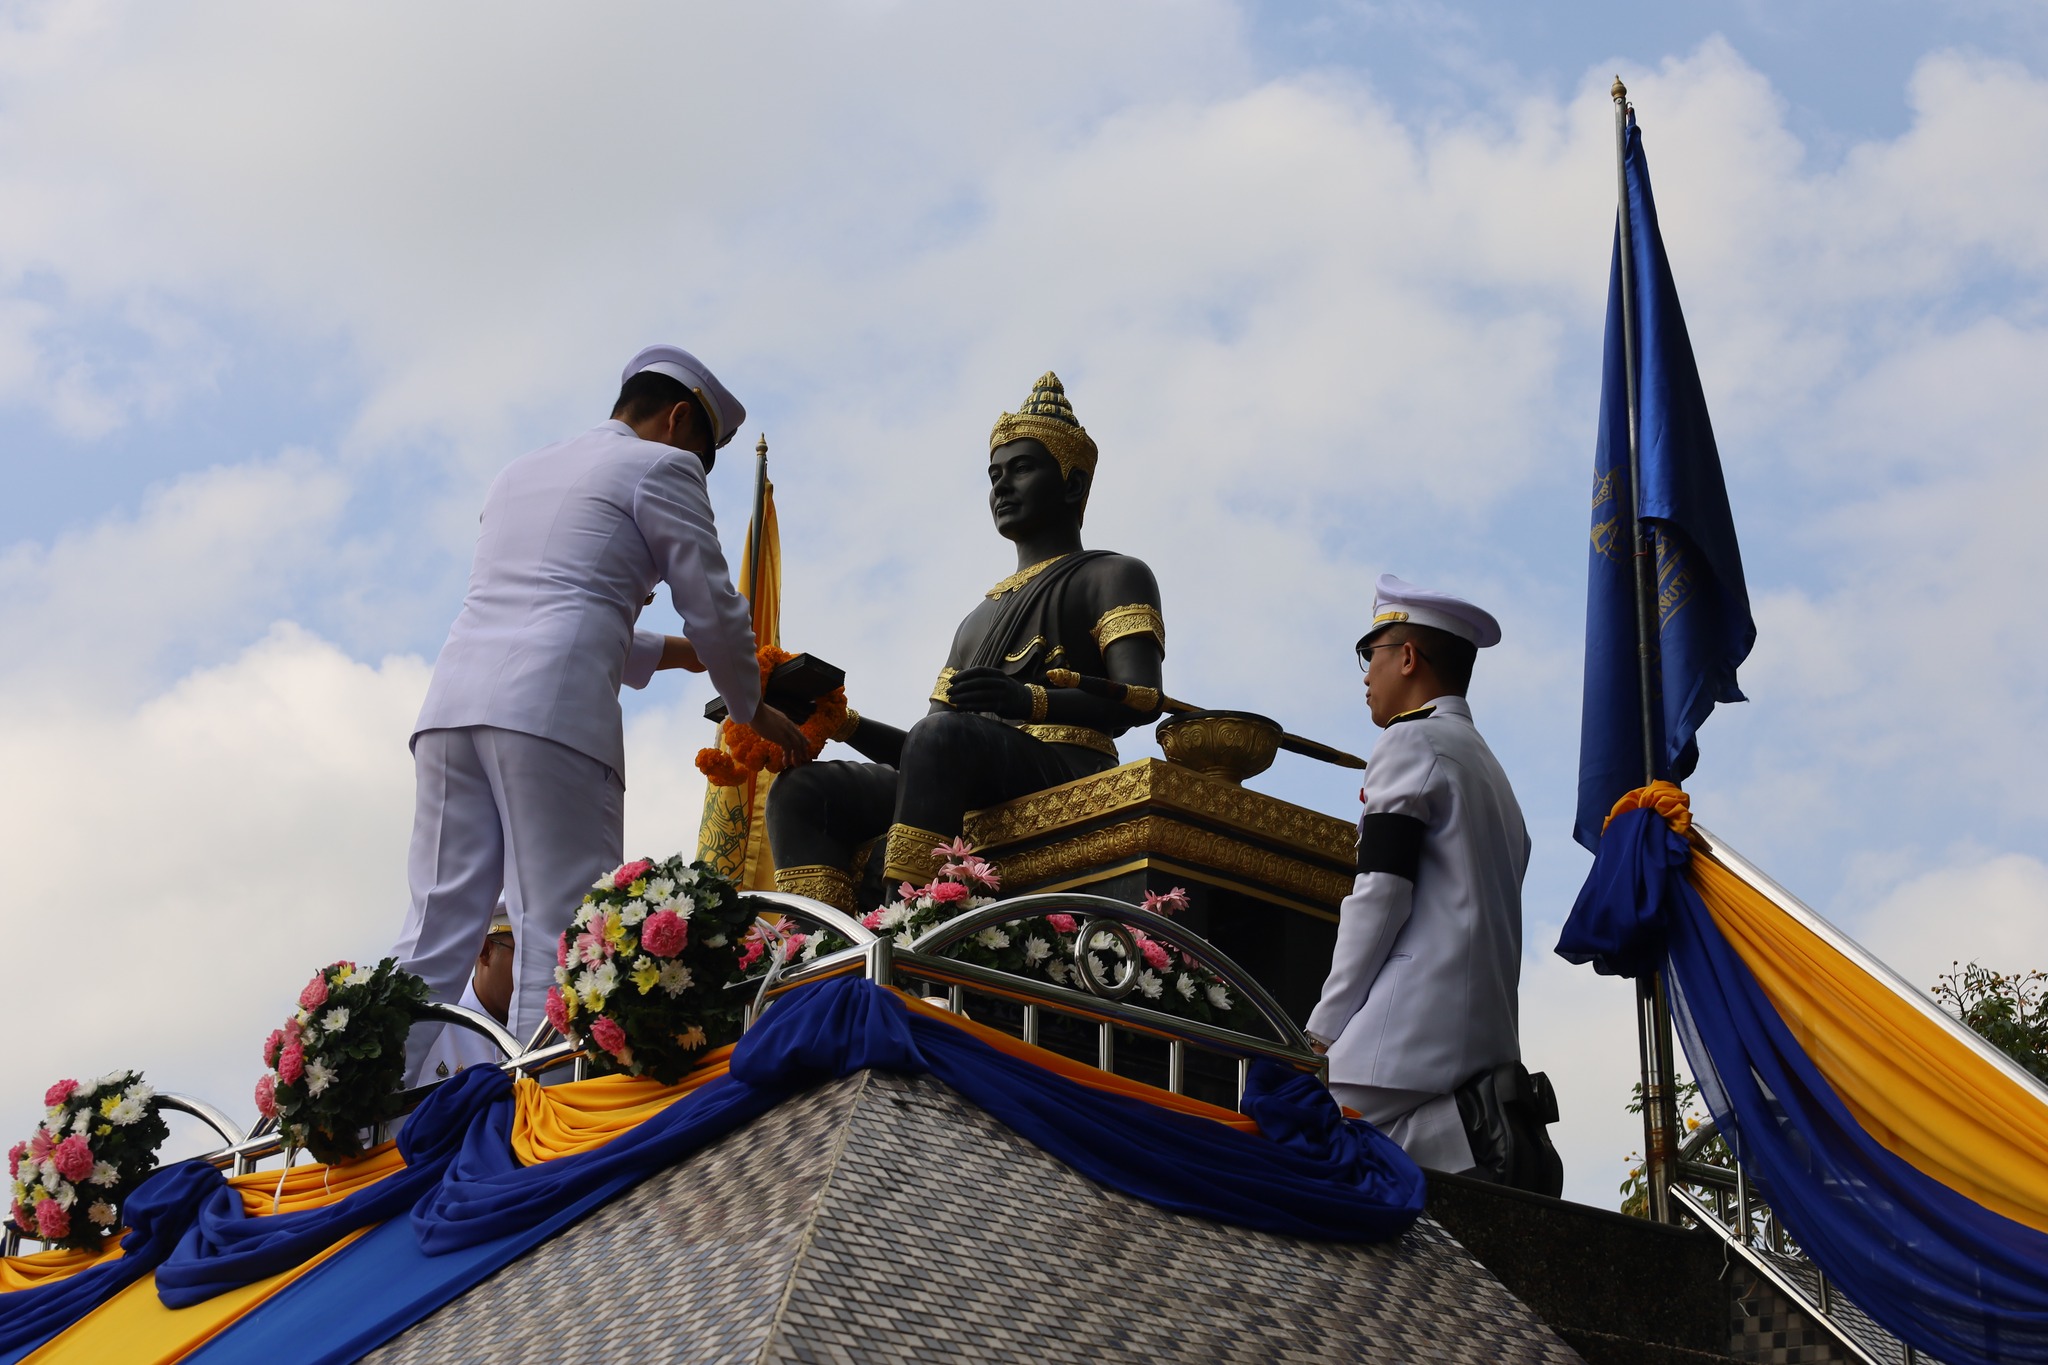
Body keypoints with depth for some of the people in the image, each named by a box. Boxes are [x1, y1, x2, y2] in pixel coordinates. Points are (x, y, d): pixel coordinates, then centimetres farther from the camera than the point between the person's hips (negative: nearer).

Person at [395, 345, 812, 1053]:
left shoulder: (520, 471, 30)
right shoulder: (660, 468, 9)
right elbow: (713, 610, 6)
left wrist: (665, 651, 42)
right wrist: (753, 710, 22)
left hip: (454, 697, 7)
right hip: (554, 708, -7)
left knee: (435, 935, 4)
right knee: (557, 937, -6)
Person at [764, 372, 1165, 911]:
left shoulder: (1113, 576, 13)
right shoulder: (982, 617, 36)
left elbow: (1141, 697, -8)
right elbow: (921, 752, 30)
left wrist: (1031, 700, -26)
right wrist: (843, 723, 11)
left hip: (1065, 774, -7)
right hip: (968, 797, 7)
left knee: (945, 734, -36)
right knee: (800, 791, -11)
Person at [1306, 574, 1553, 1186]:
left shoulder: (1409, 743, -1)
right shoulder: (1486, 764, 27)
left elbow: (1380, 894, -11)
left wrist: (1324, 1027, -9)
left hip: (1413, 1032, -9)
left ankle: (1463, 1133, -22)